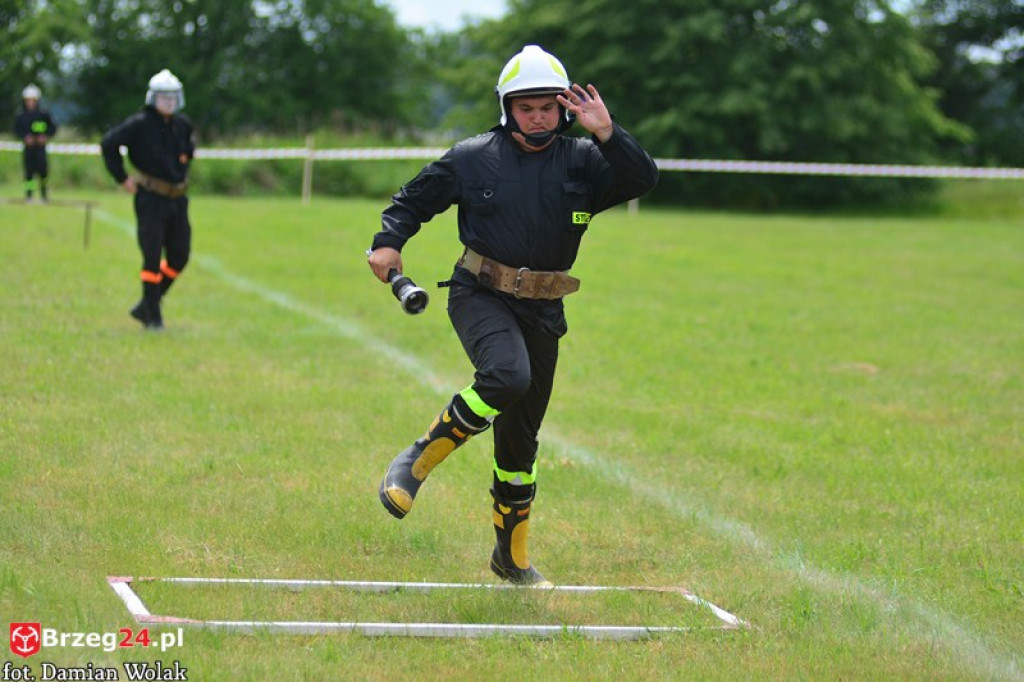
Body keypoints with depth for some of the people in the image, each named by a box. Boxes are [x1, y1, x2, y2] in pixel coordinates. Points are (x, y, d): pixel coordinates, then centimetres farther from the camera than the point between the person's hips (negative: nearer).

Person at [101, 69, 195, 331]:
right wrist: (122, 178, -9)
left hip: (177, 199, 6)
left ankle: (146, 307, 20)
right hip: (150, 198, -6)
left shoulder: (183, 125, 7)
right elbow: (109, 144, -11)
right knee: (152, 257, -6)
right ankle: (152, 317, 2)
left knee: (179, 256, 7)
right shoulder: (140, 124, -10)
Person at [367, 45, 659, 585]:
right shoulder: (474, 157, 0)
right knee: (507, 376, -34)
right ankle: (418, 460, -16)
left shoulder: (582, 161, 2)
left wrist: (606, 134, -23)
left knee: (521, 434, 9)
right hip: (479, 294, -3)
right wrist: (388, 242, -7)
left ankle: (512, 555, 24)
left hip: (541, 309, 3)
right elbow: (415, 198, 9)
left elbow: (643, 180, -12)